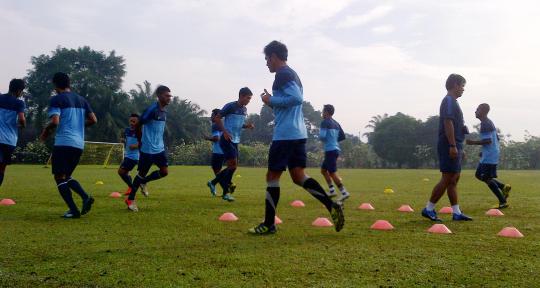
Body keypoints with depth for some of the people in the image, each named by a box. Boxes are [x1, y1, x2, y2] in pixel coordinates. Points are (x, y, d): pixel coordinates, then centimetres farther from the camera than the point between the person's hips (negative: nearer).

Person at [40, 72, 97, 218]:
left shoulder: (57, 99, -4)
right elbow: (93, 120, 13)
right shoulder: (82, 100, 15)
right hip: (79, 145, 7)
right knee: (67, 176, 20)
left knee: (59, 177, 3)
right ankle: (86, 197, -2)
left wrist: (45, 132, 3)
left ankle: (74, 211, -5)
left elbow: (55, 122, -15)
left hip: (63, 143, -7)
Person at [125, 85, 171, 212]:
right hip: (148, 149, -8)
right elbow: (138, 124, -14)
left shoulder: (164, 112, 10)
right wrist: (140, 141, -5)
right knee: (142, 173, 1)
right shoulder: (152, 109, -17)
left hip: (160, 148, 8)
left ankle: (143, 182, 26)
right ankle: (130, 199, 17)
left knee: (164, 171, 1)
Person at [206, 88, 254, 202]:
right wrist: (225, 131, -21)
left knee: (233, 166, 11)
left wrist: (247, 126, 3)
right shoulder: (230, 106, -12)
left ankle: (213, 182, 28)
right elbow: (217, 118, -11)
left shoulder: (244, 110, 12)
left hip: (235, 141, 9)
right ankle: (226, 192, -2)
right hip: (226, 140, -9)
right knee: (233, 165, -13)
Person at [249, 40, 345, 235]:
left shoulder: (283, 75, -10)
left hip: (284, 134, -9)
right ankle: (332, 206, -4)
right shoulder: (292, 74, 22)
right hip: (299, 133, 10)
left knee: (272, 176, 0)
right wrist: (272, 101, 16)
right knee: (298, 176, 8)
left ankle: (269, 224, 7)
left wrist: (271, 100, -12)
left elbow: (297, 98, -23)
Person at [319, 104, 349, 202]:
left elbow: (322, 136, -19)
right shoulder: (336, 123, 16)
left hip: (330, 150, -9)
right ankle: (332, 191, 17)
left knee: (332, 173, -8)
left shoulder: (325, 122, -9)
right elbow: (342, 136, 18)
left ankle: (344, 193, -12)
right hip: (336, 149, 9)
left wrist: (320, 137, 3)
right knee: (323, 169, 19)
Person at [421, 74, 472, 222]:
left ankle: (456, 213, 13)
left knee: (454, 179, 10)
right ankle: (428, 209, -3)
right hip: (450, 146, -10)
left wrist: (459, 148, 23)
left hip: (454, 146, 10)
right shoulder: (449, 100, -10)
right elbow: (448, 123, -20)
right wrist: (453, 146, -24)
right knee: (447, 179, -9)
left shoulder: (452, 101, 21)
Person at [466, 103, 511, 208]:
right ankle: (504, 187, 15)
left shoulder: (485, 124, -15)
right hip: (487, 156, 10)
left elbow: (488, 140, -23)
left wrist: (473, 142, -16)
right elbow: (496, 138, 20)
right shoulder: (489, 123, 17)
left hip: (489, 157, -10)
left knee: (487, 178, -5)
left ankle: (503, 202, 1)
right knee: (479, 175, 16)